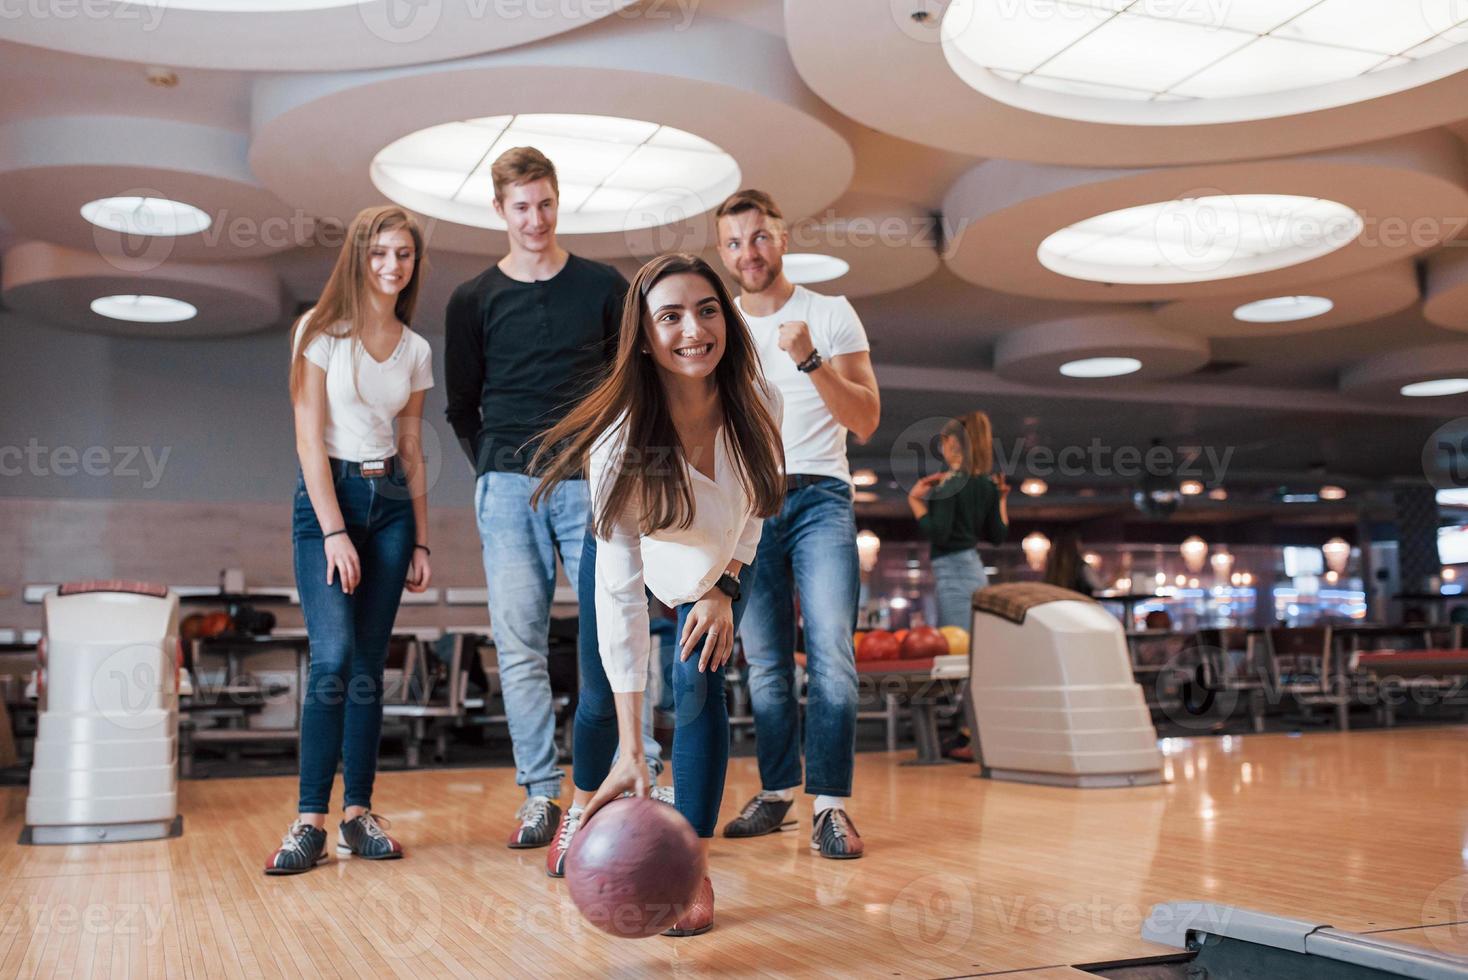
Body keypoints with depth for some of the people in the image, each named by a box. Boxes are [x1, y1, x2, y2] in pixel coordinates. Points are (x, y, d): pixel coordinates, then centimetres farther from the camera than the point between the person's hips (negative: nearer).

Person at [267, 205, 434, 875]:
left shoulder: (415, 350, 10)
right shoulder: (321, 331, -3)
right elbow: (309, 438, -8)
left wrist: (420, 542, 9)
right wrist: (335, 531, -14)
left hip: (391, 500, 4)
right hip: (326, 496, -4)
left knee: (369, 663, 3)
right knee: (333, 657, -15)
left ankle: (358, 814, 9)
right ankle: (310, 820, -8)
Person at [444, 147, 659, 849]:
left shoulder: (603, 287, 10)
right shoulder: (473, 302, 11)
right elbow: (462, 408, 15)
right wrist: (497, 471, 7)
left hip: (589, 480, 0)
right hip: (508, 486, 1)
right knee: (520, 646, -1)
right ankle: (540, 794, 5)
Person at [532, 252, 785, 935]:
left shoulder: (758, 406, -29)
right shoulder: (621, 439, -39)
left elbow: (754, 501, -5)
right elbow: (618, 593, -41)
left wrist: (723, 590, -16)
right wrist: (633, 751, -44)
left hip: (724, 561, 1)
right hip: (642, 556, -1)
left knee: (697, 683, -16)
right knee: (601, 694, 0)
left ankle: (695, 871, -9)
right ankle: (585, 813, 33)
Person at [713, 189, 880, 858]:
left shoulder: (831, 314, 4)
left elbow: (866, 421, -3)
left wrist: (811, 360, -15)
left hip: (818, 497, -3)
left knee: (831, 652, -13)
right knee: (765, 661, 2)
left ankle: (829, 803, -11)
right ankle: (775, 791, 11)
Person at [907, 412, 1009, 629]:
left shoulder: (948, 482, -12)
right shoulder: (988, 484, 10)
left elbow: (938, 534, -18)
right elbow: (998, 537, 13)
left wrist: (915, 501, -9)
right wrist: (1001, 500, 22)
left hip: (953, 571, -9)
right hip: (976, 569, 9)